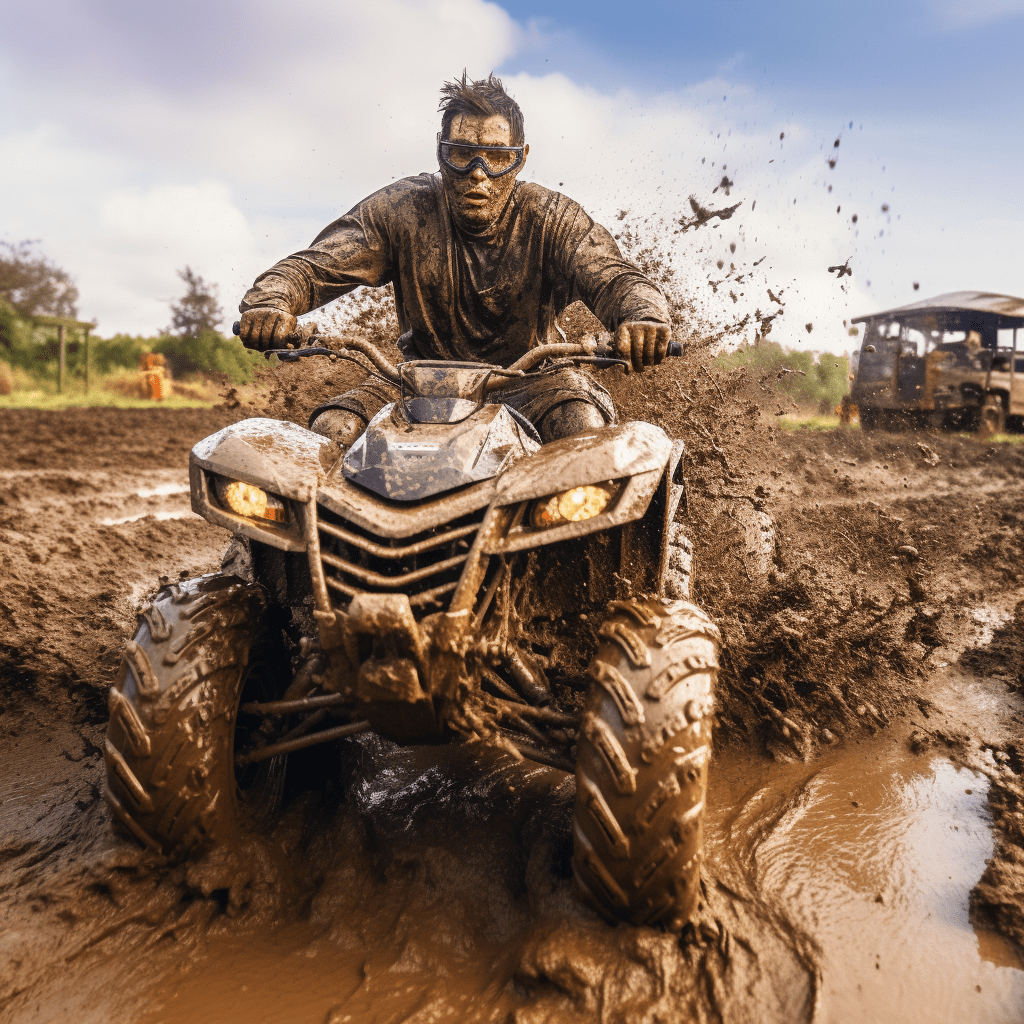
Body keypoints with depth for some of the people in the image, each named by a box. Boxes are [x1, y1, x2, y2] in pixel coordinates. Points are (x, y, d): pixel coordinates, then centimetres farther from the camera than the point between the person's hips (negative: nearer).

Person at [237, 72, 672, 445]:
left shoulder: (550, 217, -10)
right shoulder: (401, 208, -8)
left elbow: (613, 276, -23)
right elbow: (312, 265, -12)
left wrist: (643, 318, -48)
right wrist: (269, 302, -36)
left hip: (528, 377, -1)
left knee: (584, 424, -33)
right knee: (331, 430, -20)